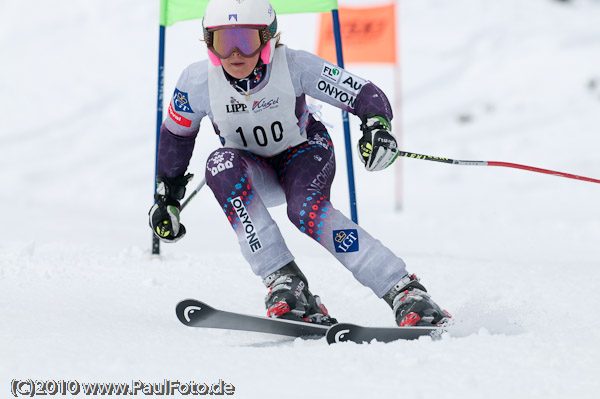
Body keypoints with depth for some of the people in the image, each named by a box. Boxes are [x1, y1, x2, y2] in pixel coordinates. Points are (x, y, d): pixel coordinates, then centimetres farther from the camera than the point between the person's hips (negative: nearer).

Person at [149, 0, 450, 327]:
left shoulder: (295, 67, -28)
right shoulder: (198, 82, -22)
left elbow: (365, 95, -25)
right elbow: (176, 134, -1)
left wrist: (377, 125, -46)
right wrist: (167, 196, 5)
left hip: (302, 152, -2)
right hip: (252, 171, 2)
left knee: (306, 209, -34)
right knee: (221, 165, -33)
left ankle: (404, 291, -31)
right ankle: (284, 284, -36)